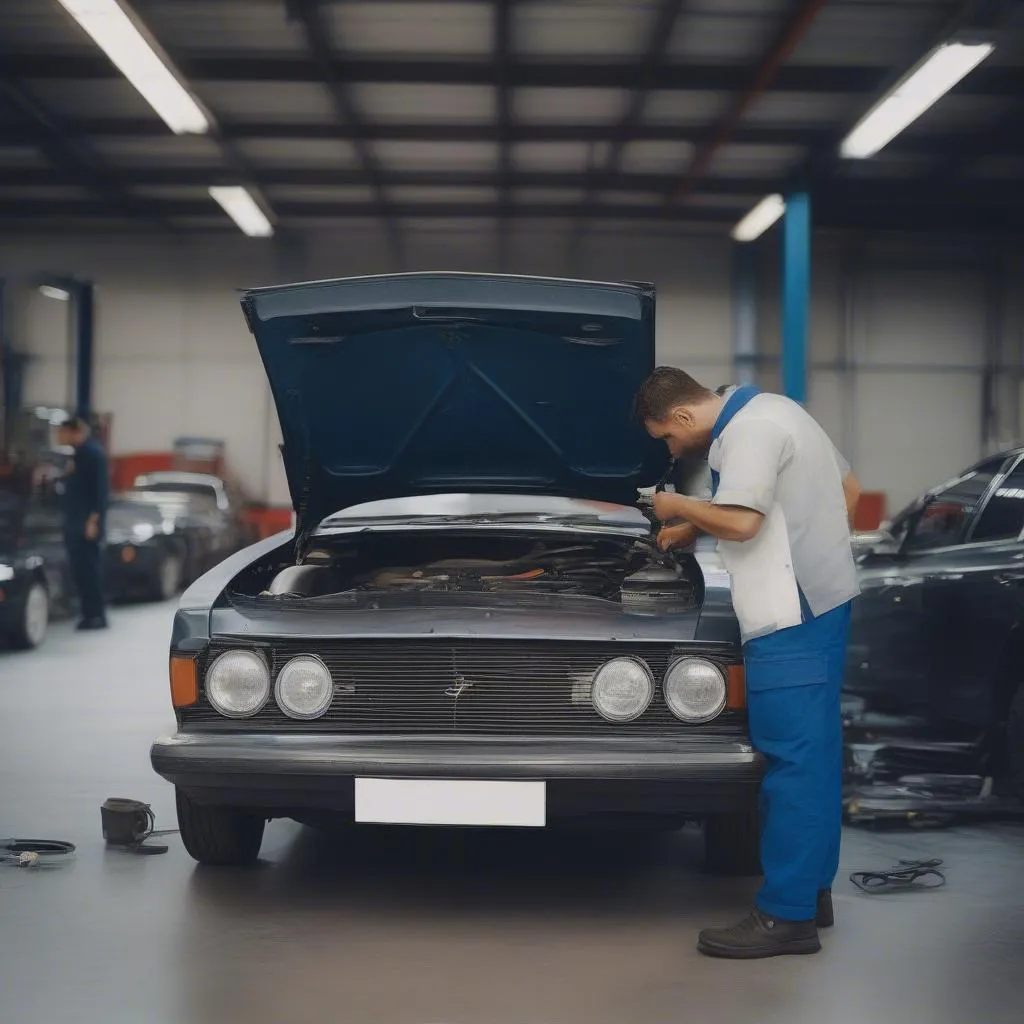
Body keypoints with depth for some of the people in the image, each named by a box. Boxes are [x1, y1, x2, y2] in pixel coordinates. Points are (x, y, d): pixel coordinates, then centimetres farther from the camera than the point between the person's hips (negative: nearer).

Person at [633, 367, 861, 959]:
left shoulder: (749, 430, -15)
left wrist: (680, 507, -8)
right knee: (817, 750, 15)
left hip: (791, 618, -11)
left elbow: (740, 521, -25)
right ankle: (814, 891, 24)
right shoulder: (775, 410, 16)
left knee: (793, 759, -8)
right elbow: (849, 489, 22)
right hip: (826, 597, 11)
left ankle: (787, 915, -5)